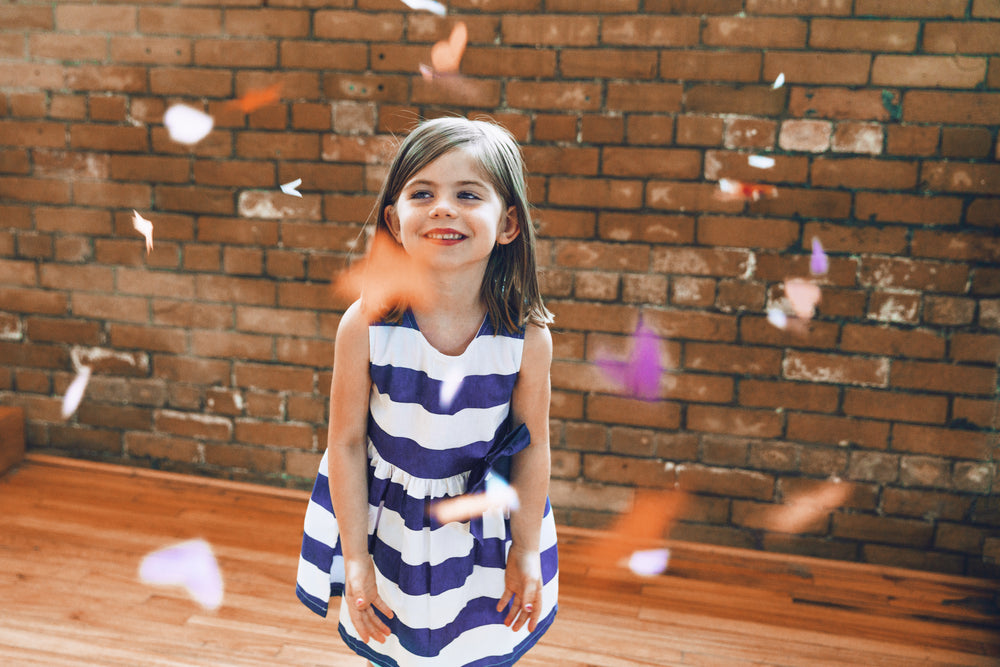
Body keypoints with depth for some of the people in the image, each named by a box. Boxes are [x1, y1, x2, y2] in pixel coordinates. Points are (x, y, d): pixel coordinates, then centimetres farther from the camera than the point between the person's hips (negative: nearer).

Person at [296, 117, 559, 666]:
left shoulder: (526, 337, -20)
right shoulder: (366, 325, -22)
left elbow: (532, 445, -7)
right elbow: (347, 441, -12)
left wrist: (527, 552, 1)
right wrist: (355, 557, -7)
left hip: (483, 528, 0)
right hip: (390, 526, 0)